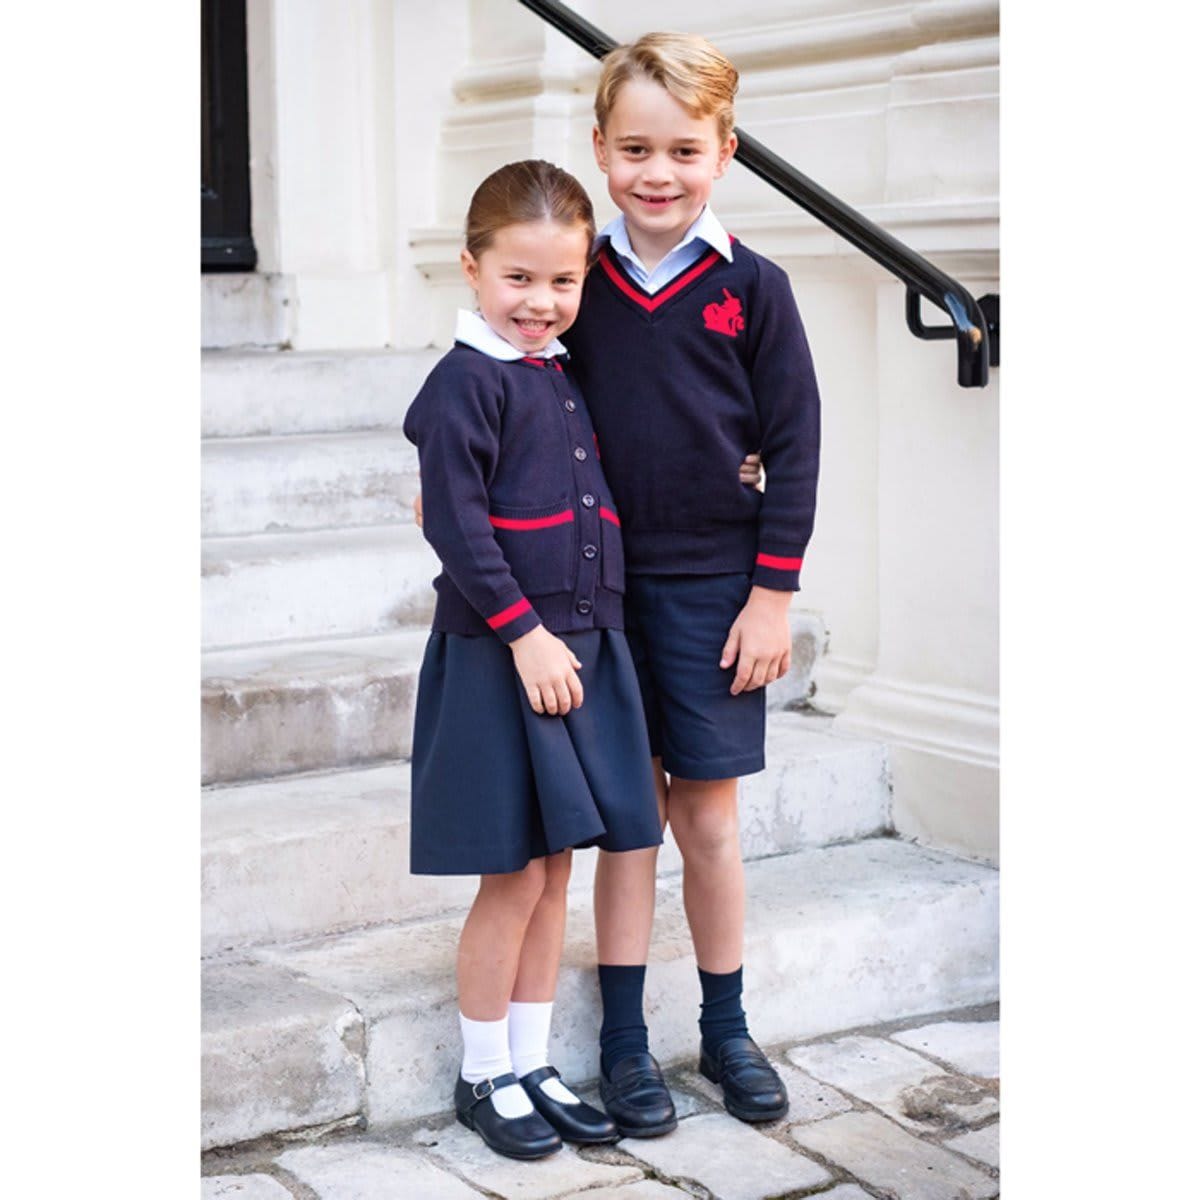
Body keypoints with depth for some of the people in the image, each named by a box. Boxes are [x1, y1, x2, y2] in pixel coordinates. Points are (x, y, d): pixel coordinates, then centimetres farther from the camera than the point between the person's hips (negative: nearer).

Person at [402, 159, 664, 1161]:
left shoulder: (565, 377, 13)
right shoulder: (465, 383, -12)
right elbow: (457, 525, -17)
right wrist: (526, 635, -20)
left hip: (583, 649, 8)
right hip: (500, 659, -8)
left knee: (554, 871, 13)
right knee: (511, 878, 0)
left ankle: (532, 1065, 25)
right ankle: (483, 1077, 16)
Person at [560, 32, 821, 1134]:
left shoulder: (752, 288, -4)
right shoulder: (582, 282, 1)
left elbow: (794, 445, -3)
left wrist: (773, 594, -6)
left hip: (714, 588, -1)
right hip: (604, 583, 1)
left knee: (708, 813, 7)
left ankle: (726, 1029, 24)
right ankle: (624, 1039, 18)